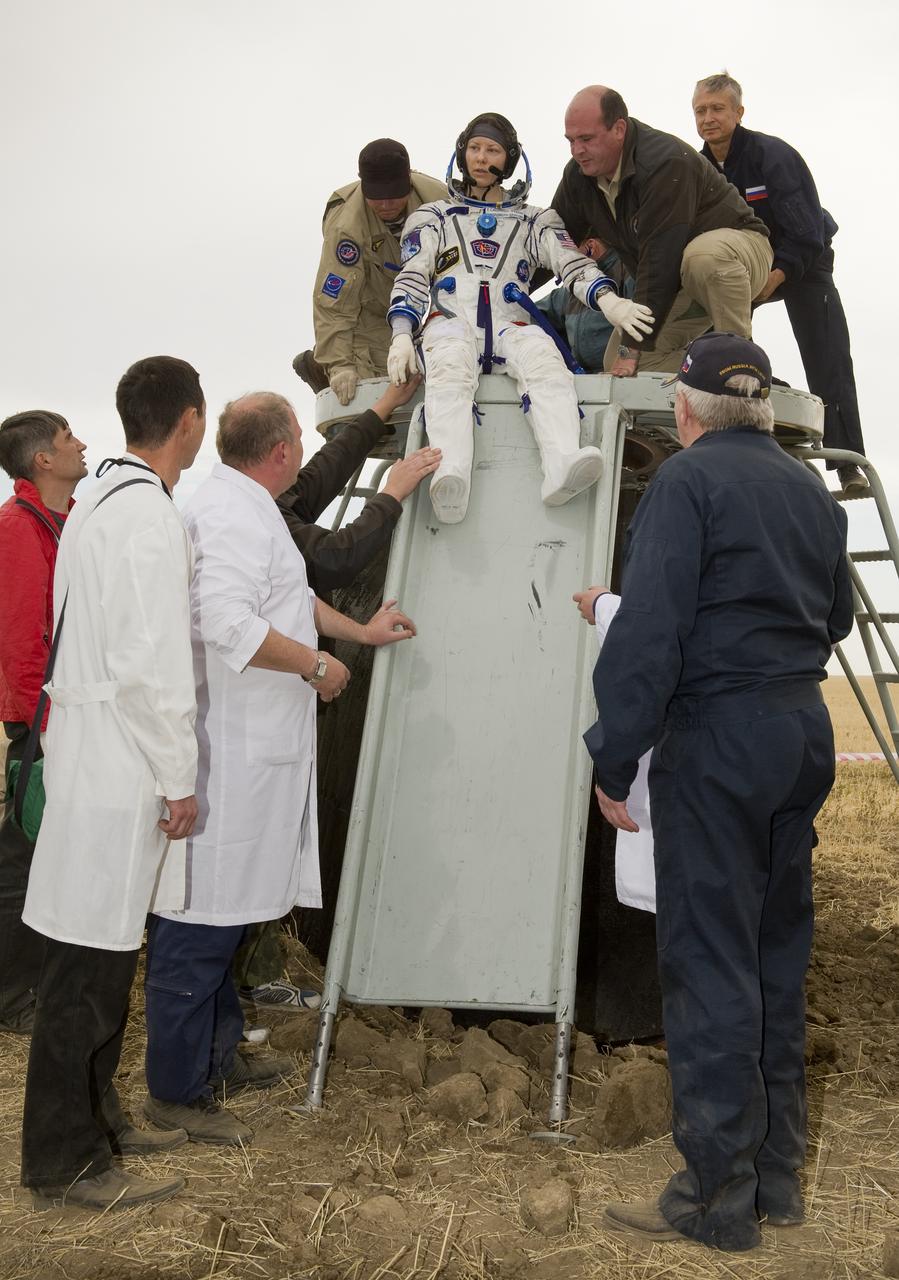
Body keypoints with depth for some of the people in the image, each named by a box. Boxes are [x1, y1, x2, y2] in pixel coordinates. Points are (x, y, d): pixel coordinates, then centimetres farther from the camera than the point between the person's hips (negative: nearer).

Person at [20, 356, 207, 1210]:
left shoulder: (100, 503, 14)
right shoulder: (149, 517, -17)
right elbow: (149, 666, -22)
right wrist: (178, 779, -14)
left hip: (93, 755, 10)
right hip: (120, 769, -10)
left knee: (104, 954, 18)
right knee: (88, 965, 0)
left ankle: (93, 1116, 32)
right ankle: (62, 1162, 12)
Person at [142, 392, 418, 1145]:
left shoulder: (249, 511, 20)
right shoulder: (232, 516, -16)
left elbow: (291, 599, 33)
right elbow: (228, 623, -29)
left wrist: (362, 631, 33)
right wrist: (315, 666, -17)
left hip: (254, 753, 11)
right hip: (226, 754, -11)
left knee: (222, 914, 20)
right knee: (200, 924, -3)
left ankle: (218, 1056, 34)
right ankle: (176, 1091, 7)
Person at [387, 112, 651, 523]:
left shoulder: (535, 220, 27)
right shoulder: (433, 216, 26)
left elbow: (571, 262, 8)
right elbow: (412, 278, 13)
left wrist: (607, 299, -15)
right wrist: (402, 335, -8)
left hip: (510, 324, 1)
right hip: (451, 320, -1)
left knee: (545, 358, -36)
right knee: (450, 368, -38)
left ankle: (562, 465, -59)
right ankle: (450, 476, -61)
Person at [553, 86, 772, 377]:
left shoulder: (665, 162, -31)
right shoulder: (579, 173, -7)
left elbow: (660, 259, -35)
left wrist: (632, 346, -35)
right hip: (677, 286, 7)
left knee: (703, 256, -44)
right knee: (616, 364, -9)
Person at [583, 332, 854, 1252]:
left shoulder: (688, 479, -9)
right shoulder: (812, 490, 13)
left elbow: (648, 630, -17)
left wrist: (614, 757, -13)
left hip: (715, 735, -7)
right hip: (804, 728, 8)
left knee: (710, 965, -1)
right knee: (778, 953, 14)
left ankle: (718, 1199, 6)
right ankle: (777, 1176, 24)